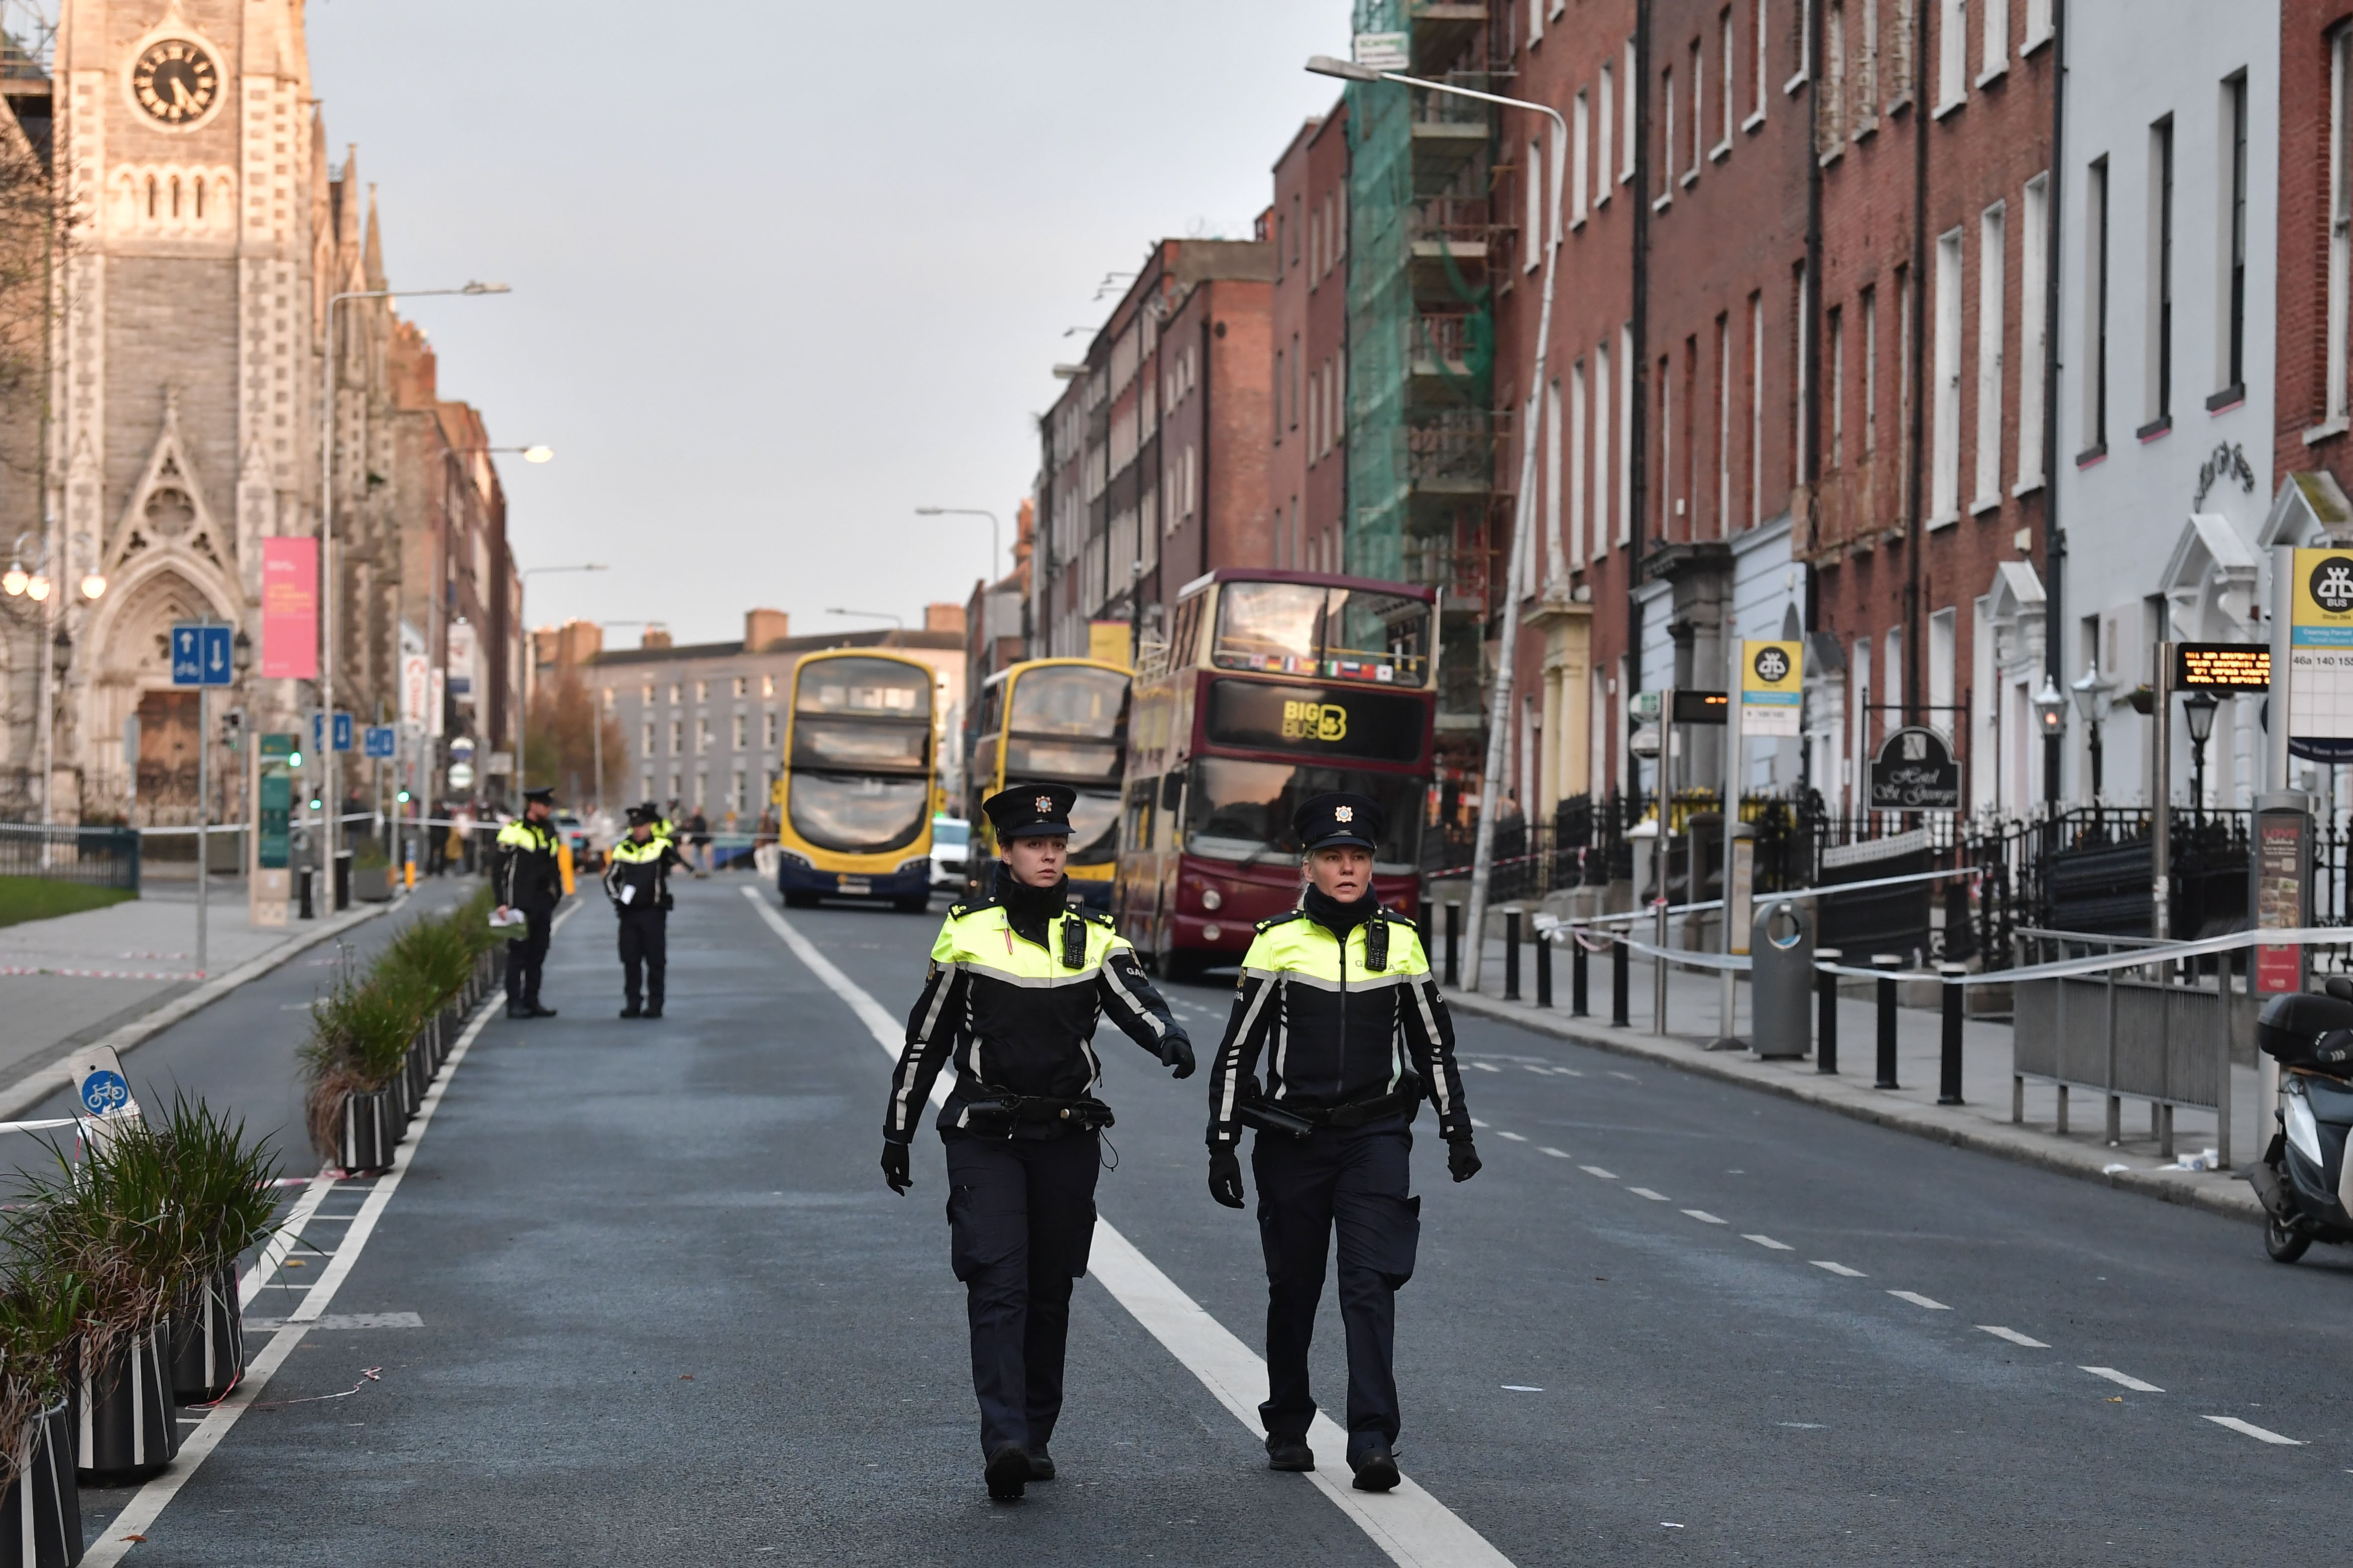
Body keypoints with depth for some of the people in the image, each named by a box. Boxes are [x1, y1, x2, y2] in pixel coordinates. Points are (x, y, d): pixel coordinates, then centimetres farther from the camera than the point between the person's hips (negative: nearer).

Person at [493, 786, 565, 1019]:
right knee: (518, 953, -4)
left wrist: (556, 895, 16)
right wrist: (502, 903, -14)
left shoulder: (548, 833, 14)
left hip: (542, 903, 7)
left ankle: (532, 1002, 14)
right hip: (520, 903, -7)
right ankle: (514, 1003, -2)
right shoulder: (513, 832, -7)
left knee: (538, 954, 8)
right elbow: (499, 869, -9)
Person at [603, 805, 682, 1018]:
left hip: (654, 912, -3)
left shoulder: (661, 847, -1)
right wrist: (617, 898, 0)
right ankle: (632, 1004, 12)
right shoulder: (622, 849, 9)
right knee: (630, 961, 5)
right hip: (629, 913, 3)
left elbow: (674, 857, -22)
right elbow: (610, 878, 15)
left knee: (655, 961, 0)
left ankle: (655, 1005, 5)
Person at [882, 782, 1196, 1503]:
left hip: (1068, 1138, 2)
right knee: (999, 1284, -14)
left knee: (1050, 1291, 9)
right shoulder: (967, 931, 2)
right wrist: (898, 1129, 10)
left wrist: (1170, 1038, -36)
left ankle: (1036, 1438, 20)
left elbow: (1134, 1000, -13)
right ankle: (1004, 1440, -24)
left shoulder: (1096, 937, 6)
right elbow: (926, 1037, 9)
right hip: (985, 1137, -2)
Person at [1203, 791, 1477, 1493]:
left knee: (1371, 1284, -11)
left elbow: (1434, 1045, 12)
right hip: (1292, 1139, 0)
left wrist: (1457, 1133, 10)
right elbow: (1237, 1050, 2)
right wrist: (1223, 1145, -1)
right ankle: (1287, 1431, 26)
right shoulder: (1279, 942, -1)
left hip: (1375, 1138, 0)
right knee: (1293, 1291, 10)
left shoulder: (1400, 941, 4)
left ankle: (1374, 1439, -14)